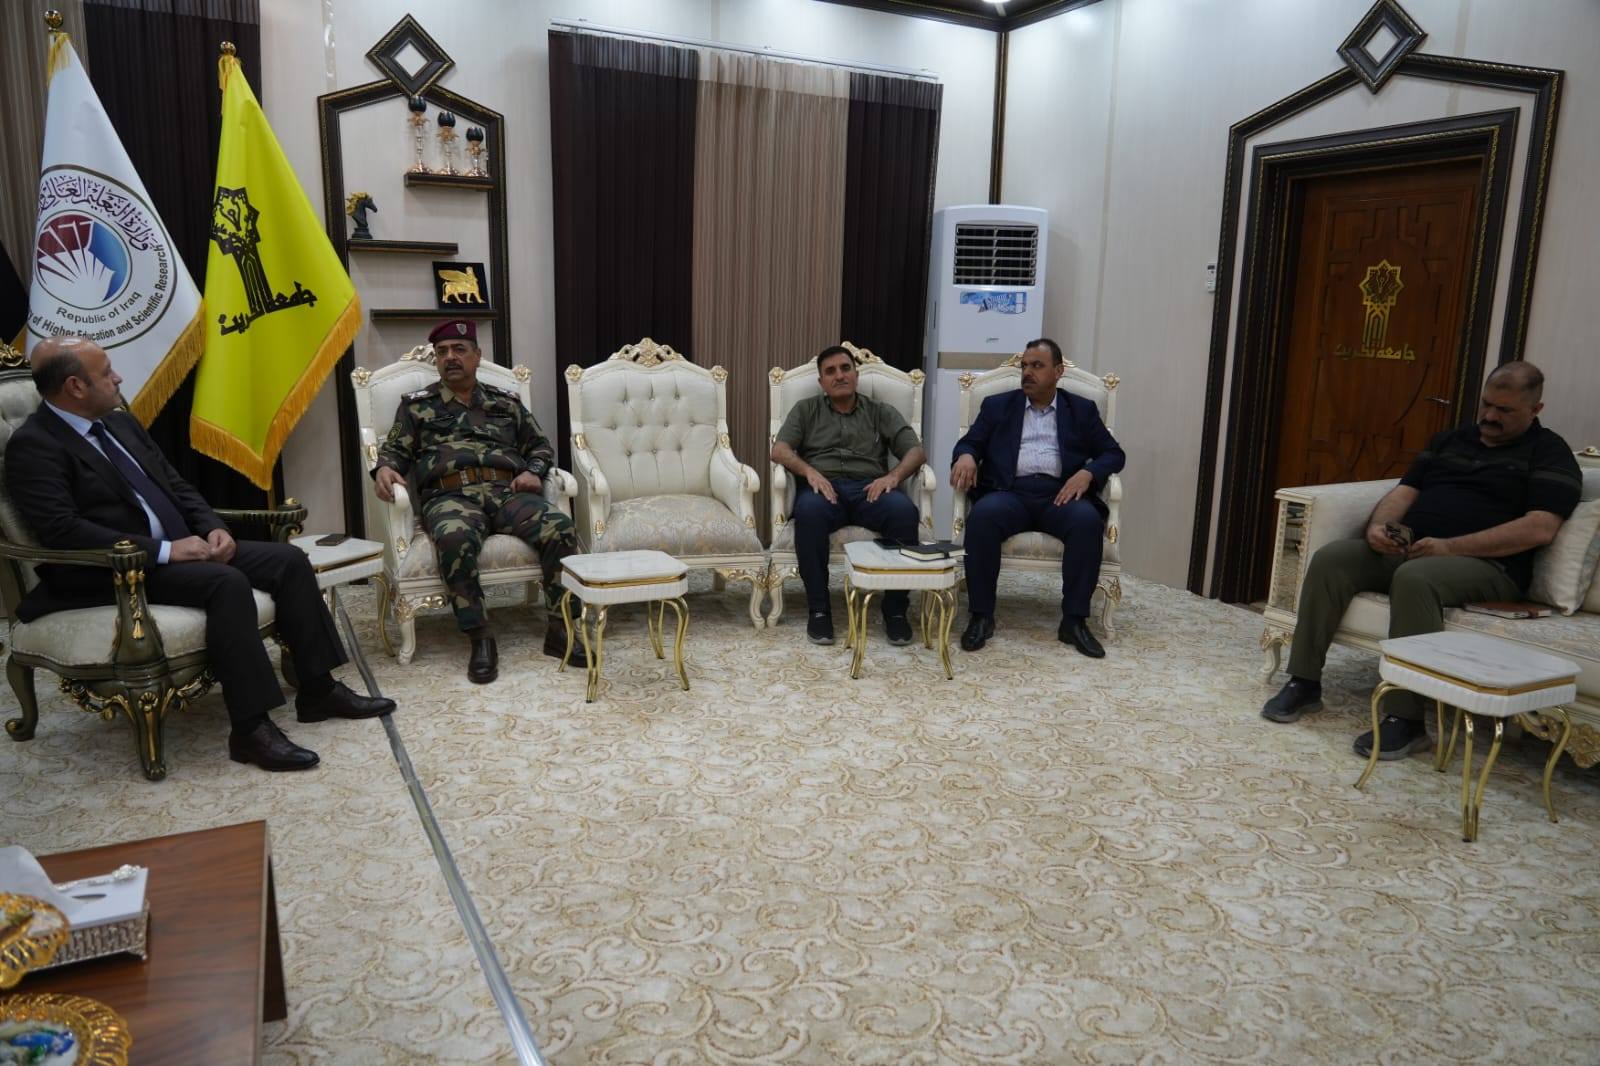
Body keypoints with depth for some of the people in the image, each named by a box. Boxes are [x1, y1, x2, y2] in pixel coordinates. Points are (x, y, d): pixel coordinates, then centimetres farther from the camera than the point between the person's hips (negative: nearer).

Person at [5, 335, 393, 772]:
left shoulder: (121, 423, 15)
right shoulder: (33, 446, -10)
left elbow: (175, 485, 18)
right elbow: (61, 530, -21)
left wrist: (214, 527, -2)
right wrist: (164, 551, -24)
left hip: (183, 546, 9)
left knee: (289, 559, -7)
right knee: (227, 583, -33)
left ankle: (318, 690, -2)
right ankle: (251, 727, -29)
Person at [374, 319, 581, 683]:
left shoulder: (506, 402, 24)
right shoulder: (417, 405, 20)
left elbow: (540, 446, 26)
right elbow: (395, 449, 16)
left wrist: (534, 472, 4)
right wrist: (385, 468, -8)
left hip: (507, 492, 2)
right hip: (450, 496, -2)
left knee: (561, 527, -28)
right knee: (455, 538, -40)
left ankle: (560, 629, -19)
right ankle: (480, 638, -29)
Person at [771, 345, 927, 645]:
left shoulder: (881, 412, 20)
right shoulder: (806, 410, 19)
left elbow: (916, 451, 8)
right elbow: (779, 450, 5)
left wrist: (893, 475, -14)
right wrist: (809, 471, -16)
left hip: (868, 489, 1)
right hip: (823, 488, -1)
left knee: (904, 510, -33)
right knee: (809, 510, -38)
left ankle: (896, 608, -20)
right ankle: (818, 608, -25)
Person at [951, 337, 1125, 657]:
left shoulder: (1082, 410, 17)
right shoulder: (997, 405, 18)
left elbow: (1114, 454, 12)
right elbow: (970, 442, 12)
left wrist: (1086, 473, -9)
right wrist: (966, 456, -14)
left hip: (1059, 495, 0)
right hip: (1010, 493, 0)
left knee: (1088, 520, -33)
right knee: (982, 516, -34)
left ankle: (1074, 620, -22)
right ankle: (981, 616, -22)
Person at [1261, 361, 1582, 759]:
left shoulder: (1549, 453, 5)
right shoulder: (1449, 440, 22)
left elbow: (1540, 528, -10)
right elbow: (1405, 491, 14)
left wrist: (1451, 546, -20)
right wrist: (1378, 525, -10)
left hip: (1486, 563, -6)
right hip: (1405, 548, 6)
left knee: (1415, 577, -38)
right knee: (1330, 558, -20)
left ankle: (1405, 719, -33)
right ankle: (1304, 682, -16)